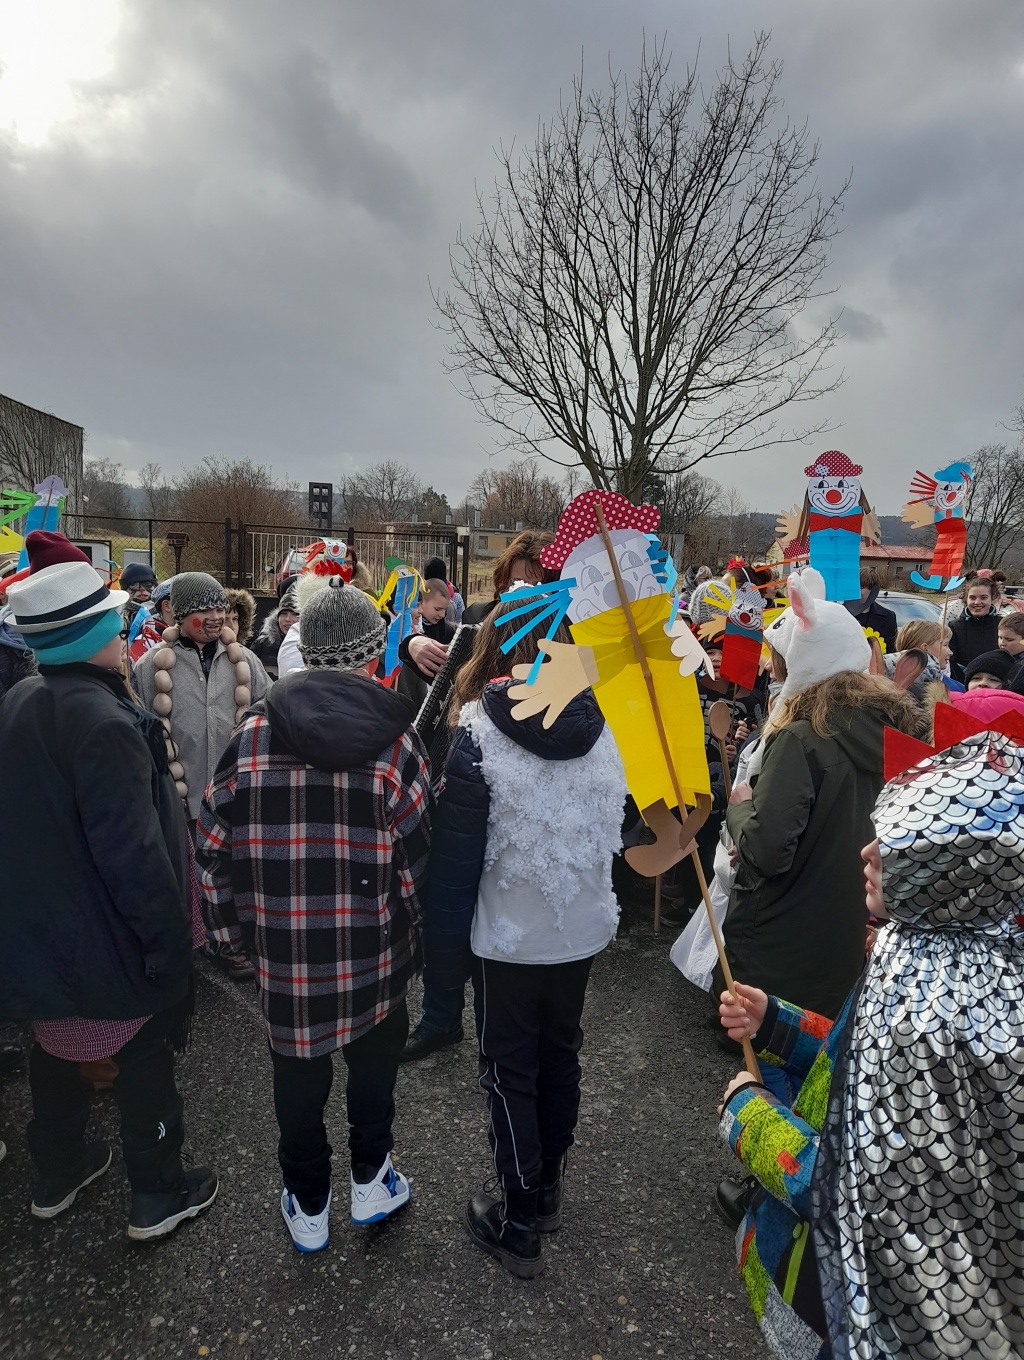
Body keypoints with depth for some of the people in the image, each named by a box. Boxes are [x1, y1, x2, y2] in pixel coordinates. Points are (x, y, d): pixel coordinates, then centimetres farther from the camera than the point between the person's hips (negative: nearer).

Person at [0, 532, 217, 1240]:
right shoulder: (102, 720, -27)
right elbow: (135, 850, -28)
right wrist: (171, 941, -19)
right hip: (107, 936, -8)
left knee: (59, 1046, 26)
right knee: (146, 1056, 12)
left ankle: (58, 1171, 47)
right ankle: (158, 1194, 30)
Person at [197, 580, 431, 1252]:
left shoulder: (252, 735, -6)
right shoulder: (394, 739, -13)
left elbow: (214, 847, -1)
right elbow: (418, 857, -12)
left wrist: (236, 930, 11)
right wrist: (421, 934, 4)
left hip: (282, 950, 2)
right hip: (373, 951, -1)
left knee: (299, 1071, 20)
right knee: (374, 1059, 23)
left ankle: (308, 1209, 39)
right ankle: (371, 1183, 41)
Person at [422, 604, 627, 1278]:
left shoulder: (478, 734, -20)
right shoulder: (600, 727, -7)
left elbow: (457, 854, -16)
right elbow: (617, 825, 6)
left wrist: (446, 944, -6)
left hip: (510, 937, -4)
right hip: (584, 928, 5)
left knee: (511, 1071, 14)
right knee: (561, 1054, 23)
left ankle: (519, 1224, 29)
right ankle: (548, 1188, 43)